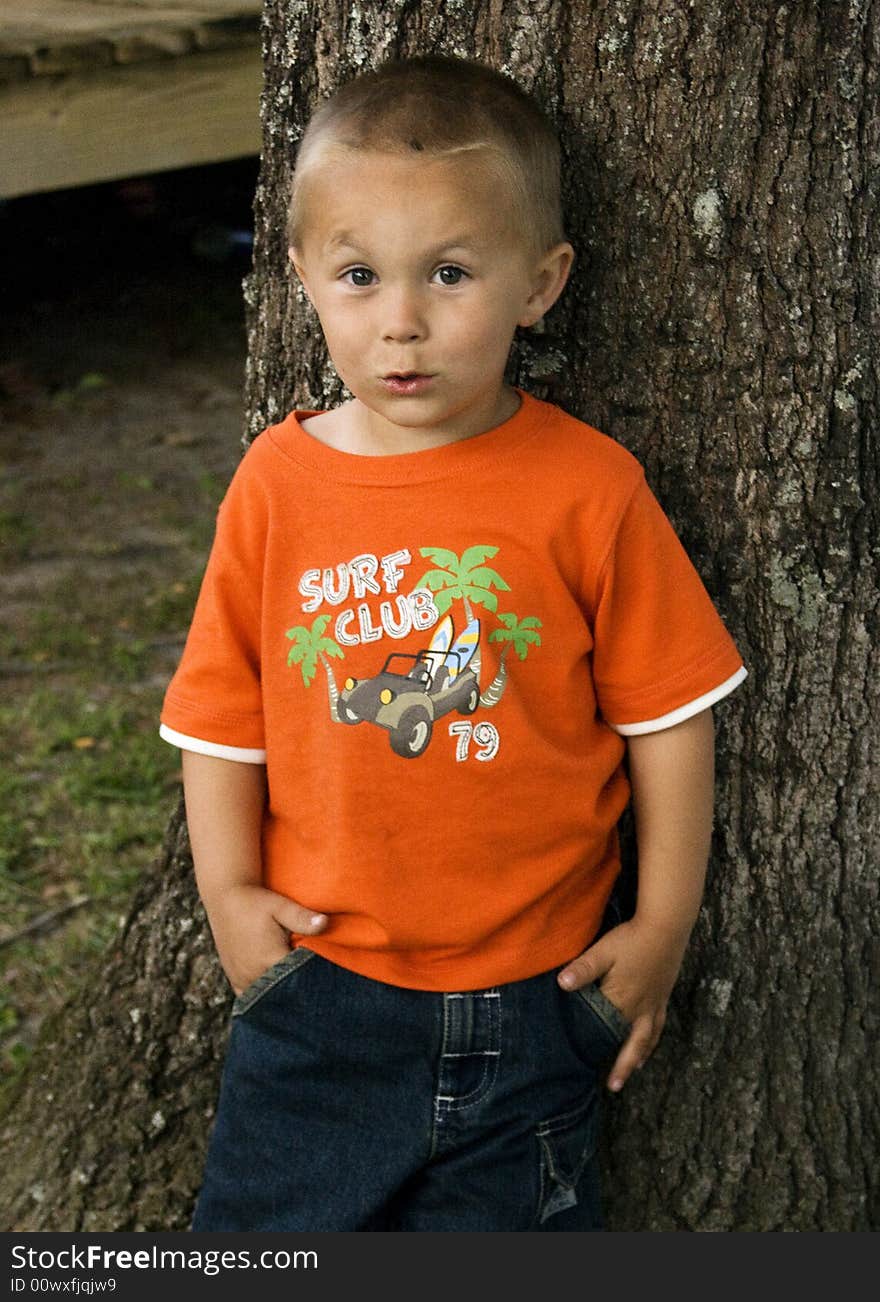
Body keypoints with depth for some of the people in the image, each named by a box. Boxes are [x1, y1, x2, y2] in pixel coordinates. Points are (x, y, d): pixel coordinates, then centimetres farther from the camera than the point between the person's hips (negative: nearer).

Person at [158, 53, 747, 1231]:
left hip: (529, 1000, -1)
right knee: (262, 1221, 17)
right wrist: (229, 891, -5)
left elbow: (667, 711, -5)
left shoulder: (588, 487, -12)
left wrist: (664, 926, -3)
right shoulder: (277, 482, -6)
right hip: (316, 981, 2)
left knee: (503, 1225, 17)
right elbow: (225, 710, 1)